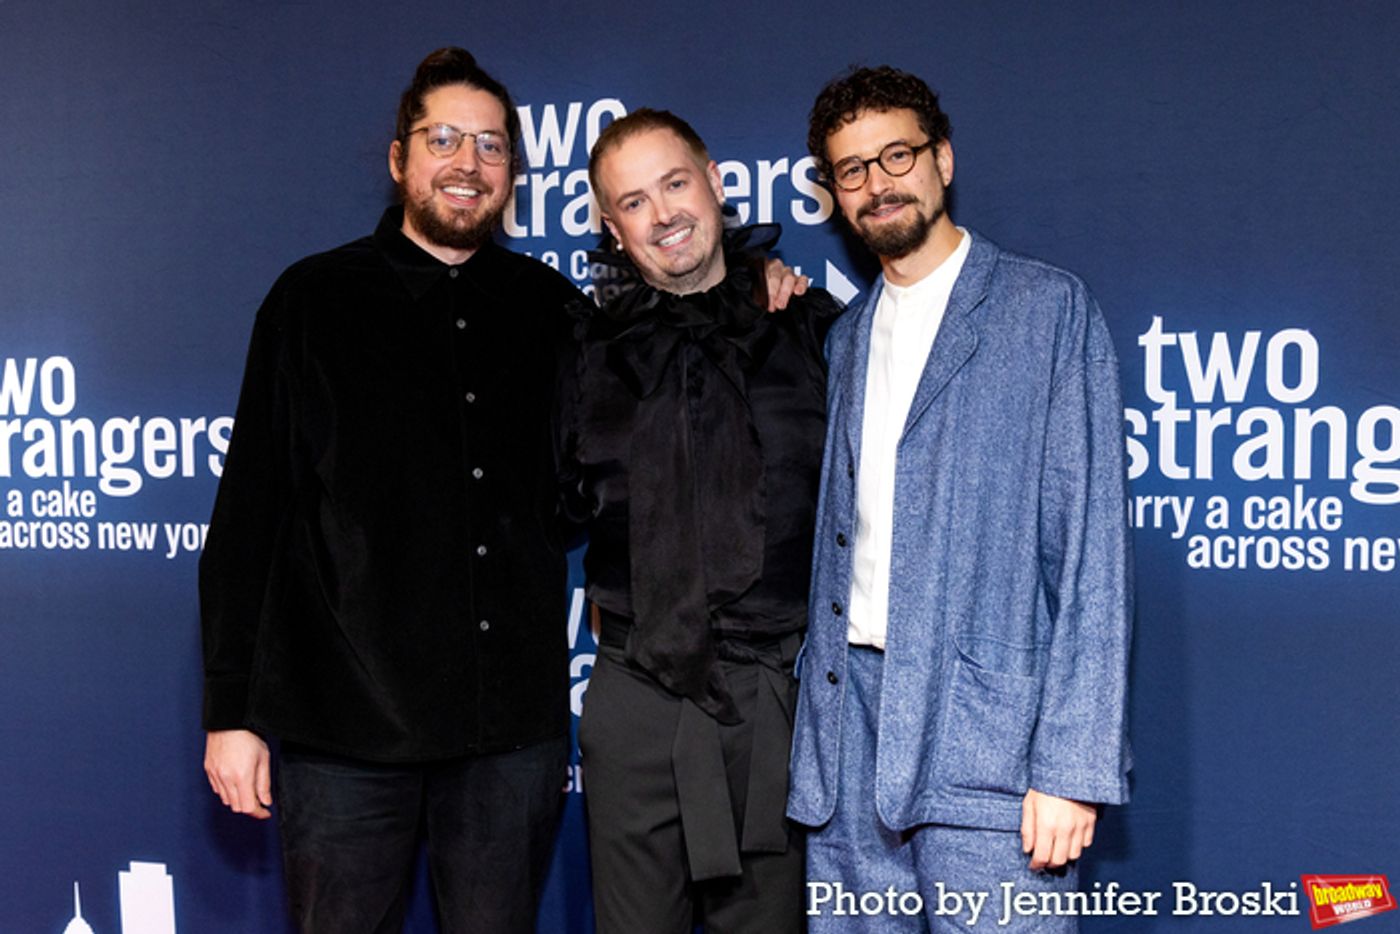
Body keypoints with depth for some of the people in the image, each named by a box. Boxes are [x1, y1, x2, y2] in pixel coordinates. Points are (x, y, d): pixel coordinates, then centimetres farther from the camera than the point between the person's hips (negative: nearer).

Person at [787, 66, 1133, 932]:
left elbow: (1091, 542, -6)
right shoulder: (848, 338, 19)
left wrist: (1073, 763, -14)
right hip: (851, 730, 5)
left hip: (987, 732, -5)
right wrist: (819, 730, 8)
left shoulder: (1050, 308, 0)